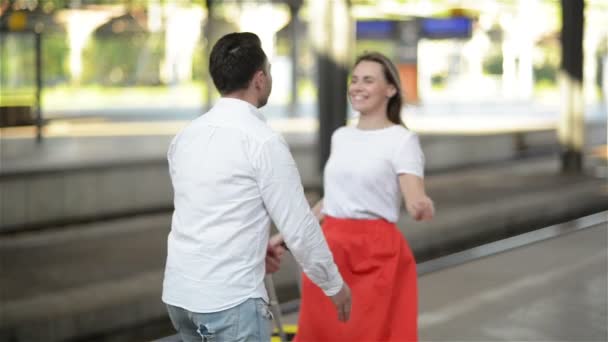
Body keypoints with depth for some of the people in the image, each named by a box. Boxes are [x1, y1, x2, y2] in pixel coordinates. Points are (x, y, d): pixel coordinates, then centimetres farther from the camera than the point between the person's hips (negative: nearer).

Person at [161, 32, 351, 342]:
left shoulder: (185, 137, 9)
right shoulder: (263, 141, -13)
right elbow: (298, 226, -9)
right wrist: (334, 284, 4)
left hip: (179, 292, 8)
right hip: (229, 299, -8)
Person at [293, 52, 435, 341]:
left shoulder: (402, 140, -8)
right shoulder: (340, 136, 11)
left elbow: (415, 200, -18)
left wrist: (423, 206, -41)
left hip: (377, 252, -6)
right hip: (331, 248, 6)